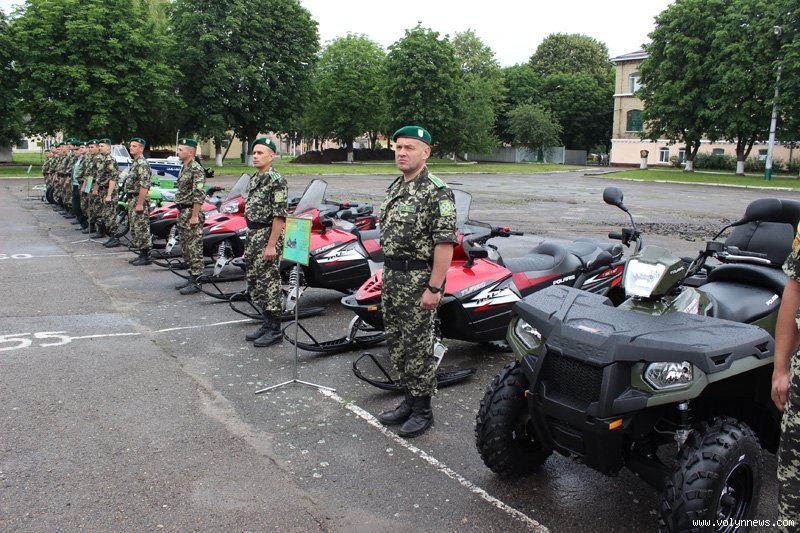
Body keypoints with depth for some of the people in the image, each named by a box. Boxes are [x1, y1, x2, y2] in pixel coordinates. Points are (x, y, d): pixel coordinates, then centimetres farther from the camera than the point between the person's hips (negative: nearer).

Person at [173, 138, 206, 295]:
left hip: (191, 213, -10)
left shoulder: (196, 169, -15)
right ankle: (191, 277, 23)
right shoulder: (184, 168, 16)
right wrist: (181, 214, 21)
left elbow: (199, 195, -21)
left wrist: (194, 216, -23)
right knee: (186, 247, 14)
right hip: (182, 213, 10)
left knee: (194, 248, -6)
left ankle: (195, 282, -2)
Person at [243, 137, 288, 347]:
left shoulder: (276, 181, -15)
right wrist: (250, 241, 18)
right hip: (253, 235, 10)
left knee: (269, 283, -4)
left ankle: (274, 329, 5)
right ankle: (267, 323, 24)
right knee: (255, 282, 14)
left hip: (268, 236, -10)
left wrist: (271, 245, -23)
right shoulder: (255, 179, 14)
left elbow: (279, 216, -20)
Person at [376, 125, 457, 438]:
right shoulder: (395, 188, 13)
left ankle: (422, 409, 16)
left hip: (418, 278, -9)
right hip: (392, 275, 9)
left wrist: (434, 289, -22)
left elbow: (444, 243, -20)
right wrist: (387, 271, 18)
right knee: (396, 342, 15)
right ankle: (410, 400, 30)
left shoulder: (436, 191, -15)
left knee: (418, 346, 1)